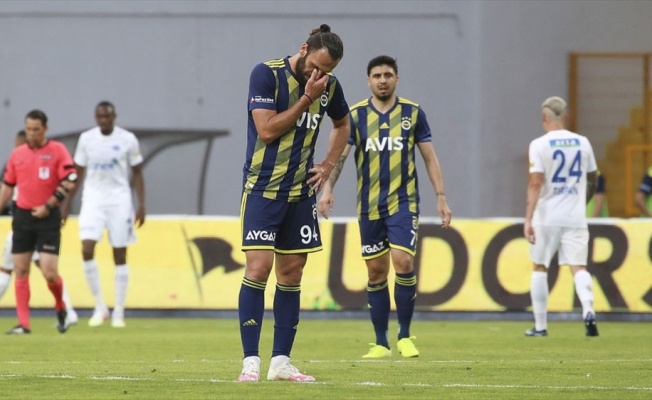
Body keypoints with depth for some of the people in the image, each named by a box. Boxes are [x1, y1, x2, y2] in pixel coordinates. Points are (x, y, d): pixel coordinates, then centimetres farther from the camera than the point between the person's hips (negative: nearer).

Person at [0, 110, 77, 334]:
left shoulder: (57, 150, -4)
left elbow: (69, 182, -10)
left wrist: (48, 206, -15)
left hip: (48, 217, -4)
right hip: (23, 215, 4)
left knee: (49, 272, -11)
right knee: (20, 271, 1)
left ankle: (61, 308, 18)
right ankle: (23, 324, 5)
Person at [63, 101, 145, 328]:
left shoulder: (128, 140, -3)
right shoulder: (86, 139, 2)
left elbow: (137, 174, 3)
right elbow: (78, 173, 11)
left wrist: (141, 205, -4)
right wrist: (67, 203, 9)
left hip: (119, 199, -1)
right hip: (93, 199, 1)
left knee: (120, 255, 1)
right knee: (87, 249, -15)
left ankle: (119, 313, 9)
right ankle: (100, 307, -3)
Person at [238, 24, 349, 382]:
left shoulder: (329, 86, 4)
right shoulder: (267, 74, -12)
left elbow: (342, 124, 23)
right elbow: (267, 129, -17)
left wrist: (328, 165, 11)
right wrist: (307, 98, -17)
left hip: (301, 192, 6)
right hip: (262, 188, -5)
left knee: (291, 274, 6)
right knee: (259, 268, -14)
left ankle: (281, 362, 11)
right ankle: (250, 362, -11)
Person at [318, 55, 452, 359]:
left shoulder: (413, 113, 2)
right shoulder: (355, 115, 2)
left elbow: (429, 157, 7)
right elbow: (339, 154, -7)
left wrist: (441, 199, 2)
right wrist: (328, 188, -23)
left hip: (404, 202, -2)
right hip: (369, 205, 2)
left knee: (403, 262, -16)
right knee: (376, 271, 5)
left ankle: (405, 336, -3)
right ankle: (380, 342, 14)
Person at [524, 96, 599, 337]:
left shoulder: (539, 145, -7)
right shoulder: (582, 143, 6)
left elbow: (535, 183, -15)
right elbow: (592, 180, 16)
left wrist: (528, 219, -17)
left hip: (546, 217, -2)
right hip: (575, 218, 2)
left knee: (540, 268, 12)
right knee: (578, 267, 1)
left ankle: (540, 325, 14)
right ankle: (588, 310, -26)